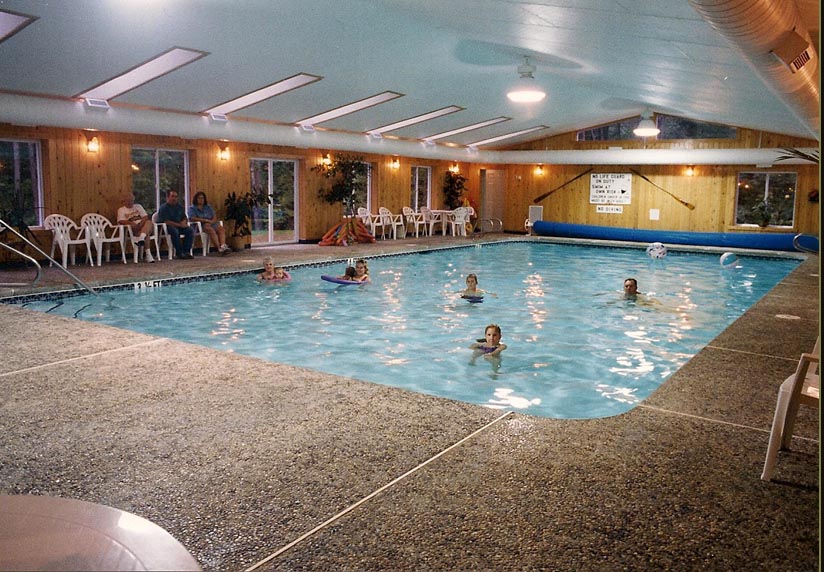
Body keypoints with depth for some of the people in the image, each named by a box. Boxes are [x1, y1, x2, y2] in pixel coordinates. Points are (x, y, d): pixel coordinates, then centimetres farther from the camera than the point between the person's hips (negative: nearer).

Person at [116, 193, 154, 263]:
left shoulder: (138, 206, 25)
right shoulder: (121, 210, 15)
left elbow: (146, 217, 12)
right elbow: (120, 221, -4)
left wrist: (142, 222, -13)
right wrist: (130, 223, -26)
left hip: (142, 225, 3)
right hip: (132, 228, -3)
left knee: (149, 222, -35)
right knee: (146, 234, -37)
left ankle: (141, 238, -60)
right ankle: (148, 254, -47)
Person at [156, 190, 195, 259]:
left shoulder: (179, 206, 15)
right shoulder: (163, 208, -7)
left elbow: (185, 218, 19)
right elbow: (166, 222, -17)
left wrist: (184, 222, -7)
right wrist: (180, 225, -20)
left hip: (179, 226, 6)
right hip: (166, 227, -6)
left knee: (190, 230, -20)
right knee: (175, 231, -38)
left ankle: (186, 252, -20)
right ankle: (179, 253, -31)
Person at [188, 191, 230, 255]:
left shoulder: (208, 207, 24)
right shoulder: (192, 208, 10)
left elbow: (215, 217, 13)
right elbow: (193, 218, -8)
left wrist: (210, 222, -10)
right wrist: (206, 220, -13)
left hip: (211, 224, 5)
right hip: (199, 226, -5)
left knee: (221, 228, -27)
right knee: (211, 230, -37)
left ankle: (223, 246, -49)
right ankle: (219, 248, -48)